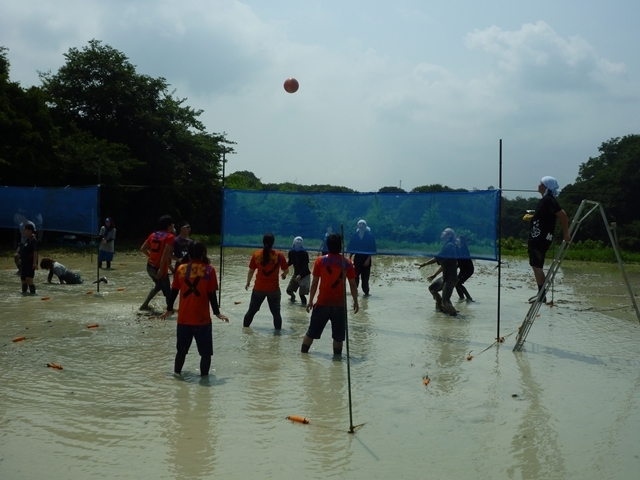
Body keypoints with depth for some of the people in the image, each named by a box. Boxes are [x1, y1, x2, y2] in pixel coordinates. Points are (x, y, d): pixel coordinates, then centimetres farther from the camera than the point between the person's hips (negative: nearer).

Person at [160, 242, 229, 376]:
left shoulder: (181, 269, 2)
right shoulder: (209, 269, -7)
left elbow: (174, 292, 6)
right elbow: (211, 294, -7)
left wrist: (169, 309, 19)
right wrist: (217, 312, 3)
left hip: (183, 318, 4)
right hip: (202, 318, -4)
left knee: (181, 349, 18)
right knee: (206, 352, 7)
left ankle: (177, 373, 25)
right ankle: (204, 376, 4)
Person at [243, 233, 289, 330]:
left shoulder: (256, 254, -7)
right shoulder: (279, 255, -10)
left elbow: (251, 271, 0)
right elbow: (286, 270, 1)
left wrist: (248, 283, 17)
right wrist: (284, 274, 25)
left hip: (259, 288, 1)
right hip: (274, 288, -1)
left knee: (251, 310, 17)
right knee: (276, 313, 11)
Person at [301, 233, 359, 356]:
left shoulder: (320, 261, -4)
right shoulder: (347, 263, -4)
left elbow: (314, 283, -3)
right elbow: (353, 284, 0)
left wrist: (310, 300, 5)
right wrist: (355, 301, 10)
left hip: (322, 303, 0)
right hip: (340, 304, 0)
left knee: (311, 332, 12)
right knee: (338, 336, 8)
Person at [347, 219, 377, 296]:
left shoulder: (369, 236, -3)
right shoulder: (355, 236, 3)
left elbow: (372, 250, -5)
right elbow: (351, 249, 7)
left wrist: (368, 259, -12)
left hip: (366, 259, -2)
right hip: (357, 258, 2)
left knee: (365, 277, 1)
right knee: (356, 276, -1)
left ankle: (366, 292, 11)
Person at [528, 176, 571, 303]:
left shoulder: (549, 200, -15)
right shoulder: (544, 200, 15)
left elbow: (563, 215, -24)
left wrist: (565, 233, -21)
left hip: (541, 239, -10)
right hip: (537, 238, 10)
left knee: (537, 266, -9)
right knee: (535, 265, 12)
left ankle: (542, 295, -5)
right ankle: (540, 293, 18)